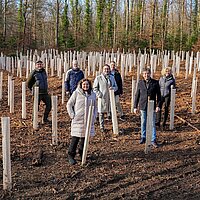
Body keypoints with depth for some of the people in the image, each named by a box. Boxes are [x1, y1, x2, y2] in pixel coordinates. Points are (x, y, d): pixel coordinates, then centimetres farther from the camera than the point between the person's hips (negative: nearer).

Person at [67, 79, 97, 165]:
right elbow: (69, 104, 1)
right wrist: (72, 115, -6)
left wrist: (94, 117, 6)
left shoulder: (93, 94, 8)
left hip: (88, 121, 4)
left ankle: (82, 153, 26)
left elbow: (95, 107, 18)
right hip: (78, 120, -4)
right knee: (75, 138, -4)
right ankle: (71, 155, 7)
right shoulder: (76, 93, -4)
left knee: (85, 138, 9)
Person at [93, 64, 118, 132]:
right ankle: (102, 127, 12)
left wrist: (113, 88, -9)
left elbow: (116, 87, 15)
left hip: (110, 98, 3)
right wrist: (99, 95, -12)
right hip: (102, 98, -3)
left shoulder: (112, 77, 12)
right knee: (101, 113, 3)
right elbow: (95, 88, 1)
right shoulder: (98, 78, 0)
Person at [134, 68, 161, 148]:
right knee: (143, 123, 12)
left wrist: (158, 105, -7)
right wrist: (135, 106, 4)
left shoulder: (155, 83, -2)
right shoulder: (140, 83, 3)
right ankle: (143, 137, 27)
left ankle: (153, 140, 7)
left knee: (152, 124, 0)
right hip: (143, 106, 2)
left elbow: (158, 95, 0)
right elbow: (137, 95, 6)